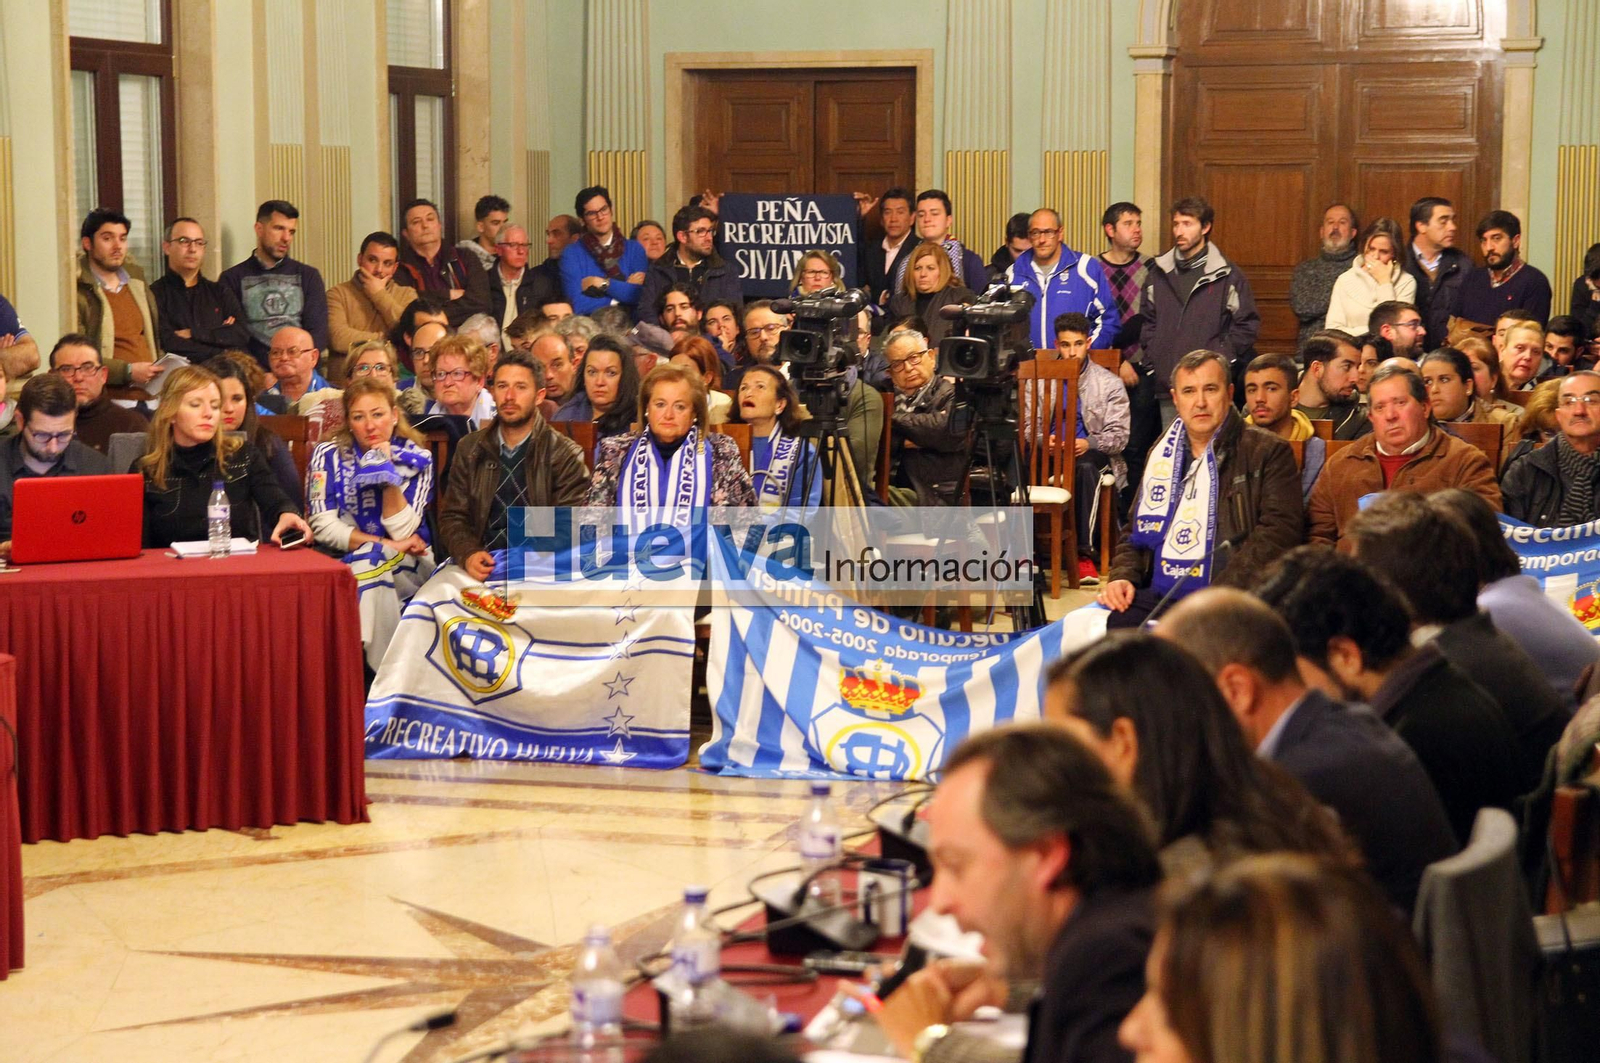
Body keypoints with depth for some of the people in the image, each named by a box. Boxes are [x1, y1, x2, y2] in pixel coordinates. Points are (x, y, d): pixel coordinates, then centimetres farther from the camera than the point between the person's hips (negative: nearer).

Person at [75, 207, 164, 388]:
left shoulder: (137, 285, 20)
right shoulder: (77, 293, -4)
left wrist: (161, 369, 10)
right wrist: (128, 371, -15)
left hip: (150, 389, 6)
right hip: (107, 393, -6)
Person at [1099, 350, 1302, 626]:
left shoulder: (1268, 452, 5)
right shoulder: (1163, 455, 22)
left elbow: (1278, 533, -7)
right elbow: (1137, 534, 29)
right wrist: (1122, 577, 7)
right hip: (1155, 598, 5)